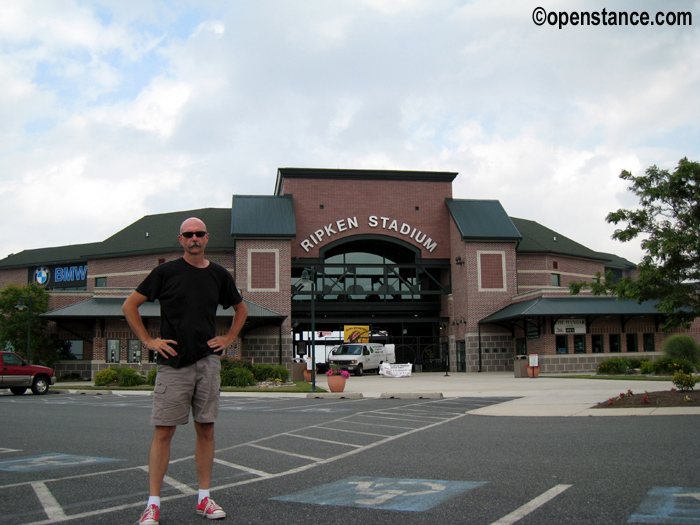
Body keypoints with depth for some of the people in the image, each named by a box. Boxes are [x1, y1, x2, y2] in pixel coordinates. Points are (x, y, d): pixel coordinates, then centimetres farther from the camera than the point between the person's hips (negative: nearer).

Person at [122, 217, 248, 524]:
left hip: (208, 362, 3)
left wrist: (228, 339, 12)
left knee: (206, 429, 6)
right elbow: (129, 306, 5)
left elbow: (241, 309, 24)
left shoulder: (219, 275, 9)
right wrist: (148, 341, -2)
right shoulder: (166, 272, 1)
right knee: (163, 431, -3)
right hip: (173, 363, -3)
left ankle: (204, 499, 15)